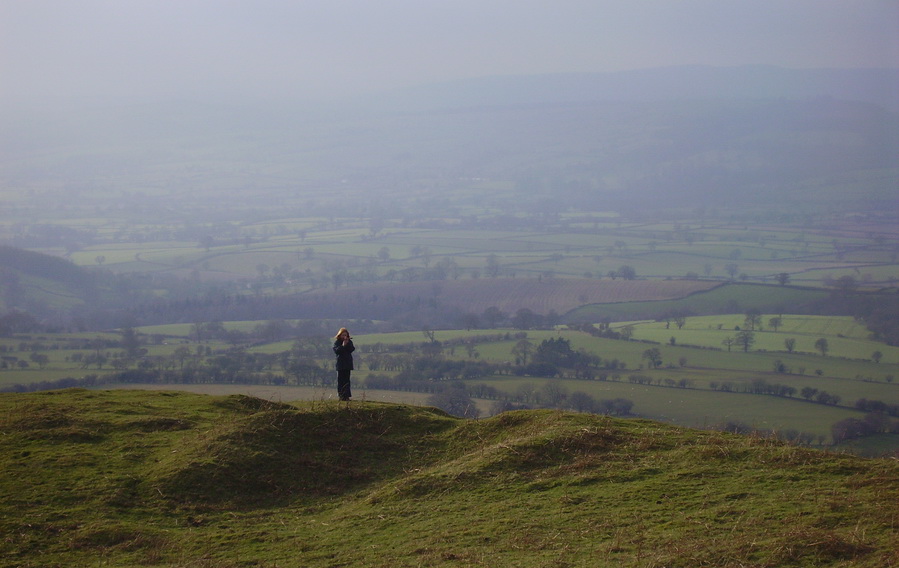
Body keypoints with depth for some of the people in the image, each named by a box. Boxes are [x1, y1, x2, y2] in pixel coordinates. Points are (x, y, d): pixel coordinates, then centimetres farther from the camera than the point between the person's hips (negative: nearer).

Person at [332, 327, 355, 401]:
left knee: (347, 380, 1)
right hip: (340, 363, -2)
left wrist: (348, 344, -15)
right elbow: (336, 351, -13)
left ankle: (347, 395, 1)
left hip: (348, 363, 2)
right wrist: (342, 346, -20)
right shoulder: (337, 342, 0)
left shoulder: (349, 341, 9)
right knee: (340, 380, -3)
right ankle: (341, 395, -1)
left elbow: (352, 349, -3)